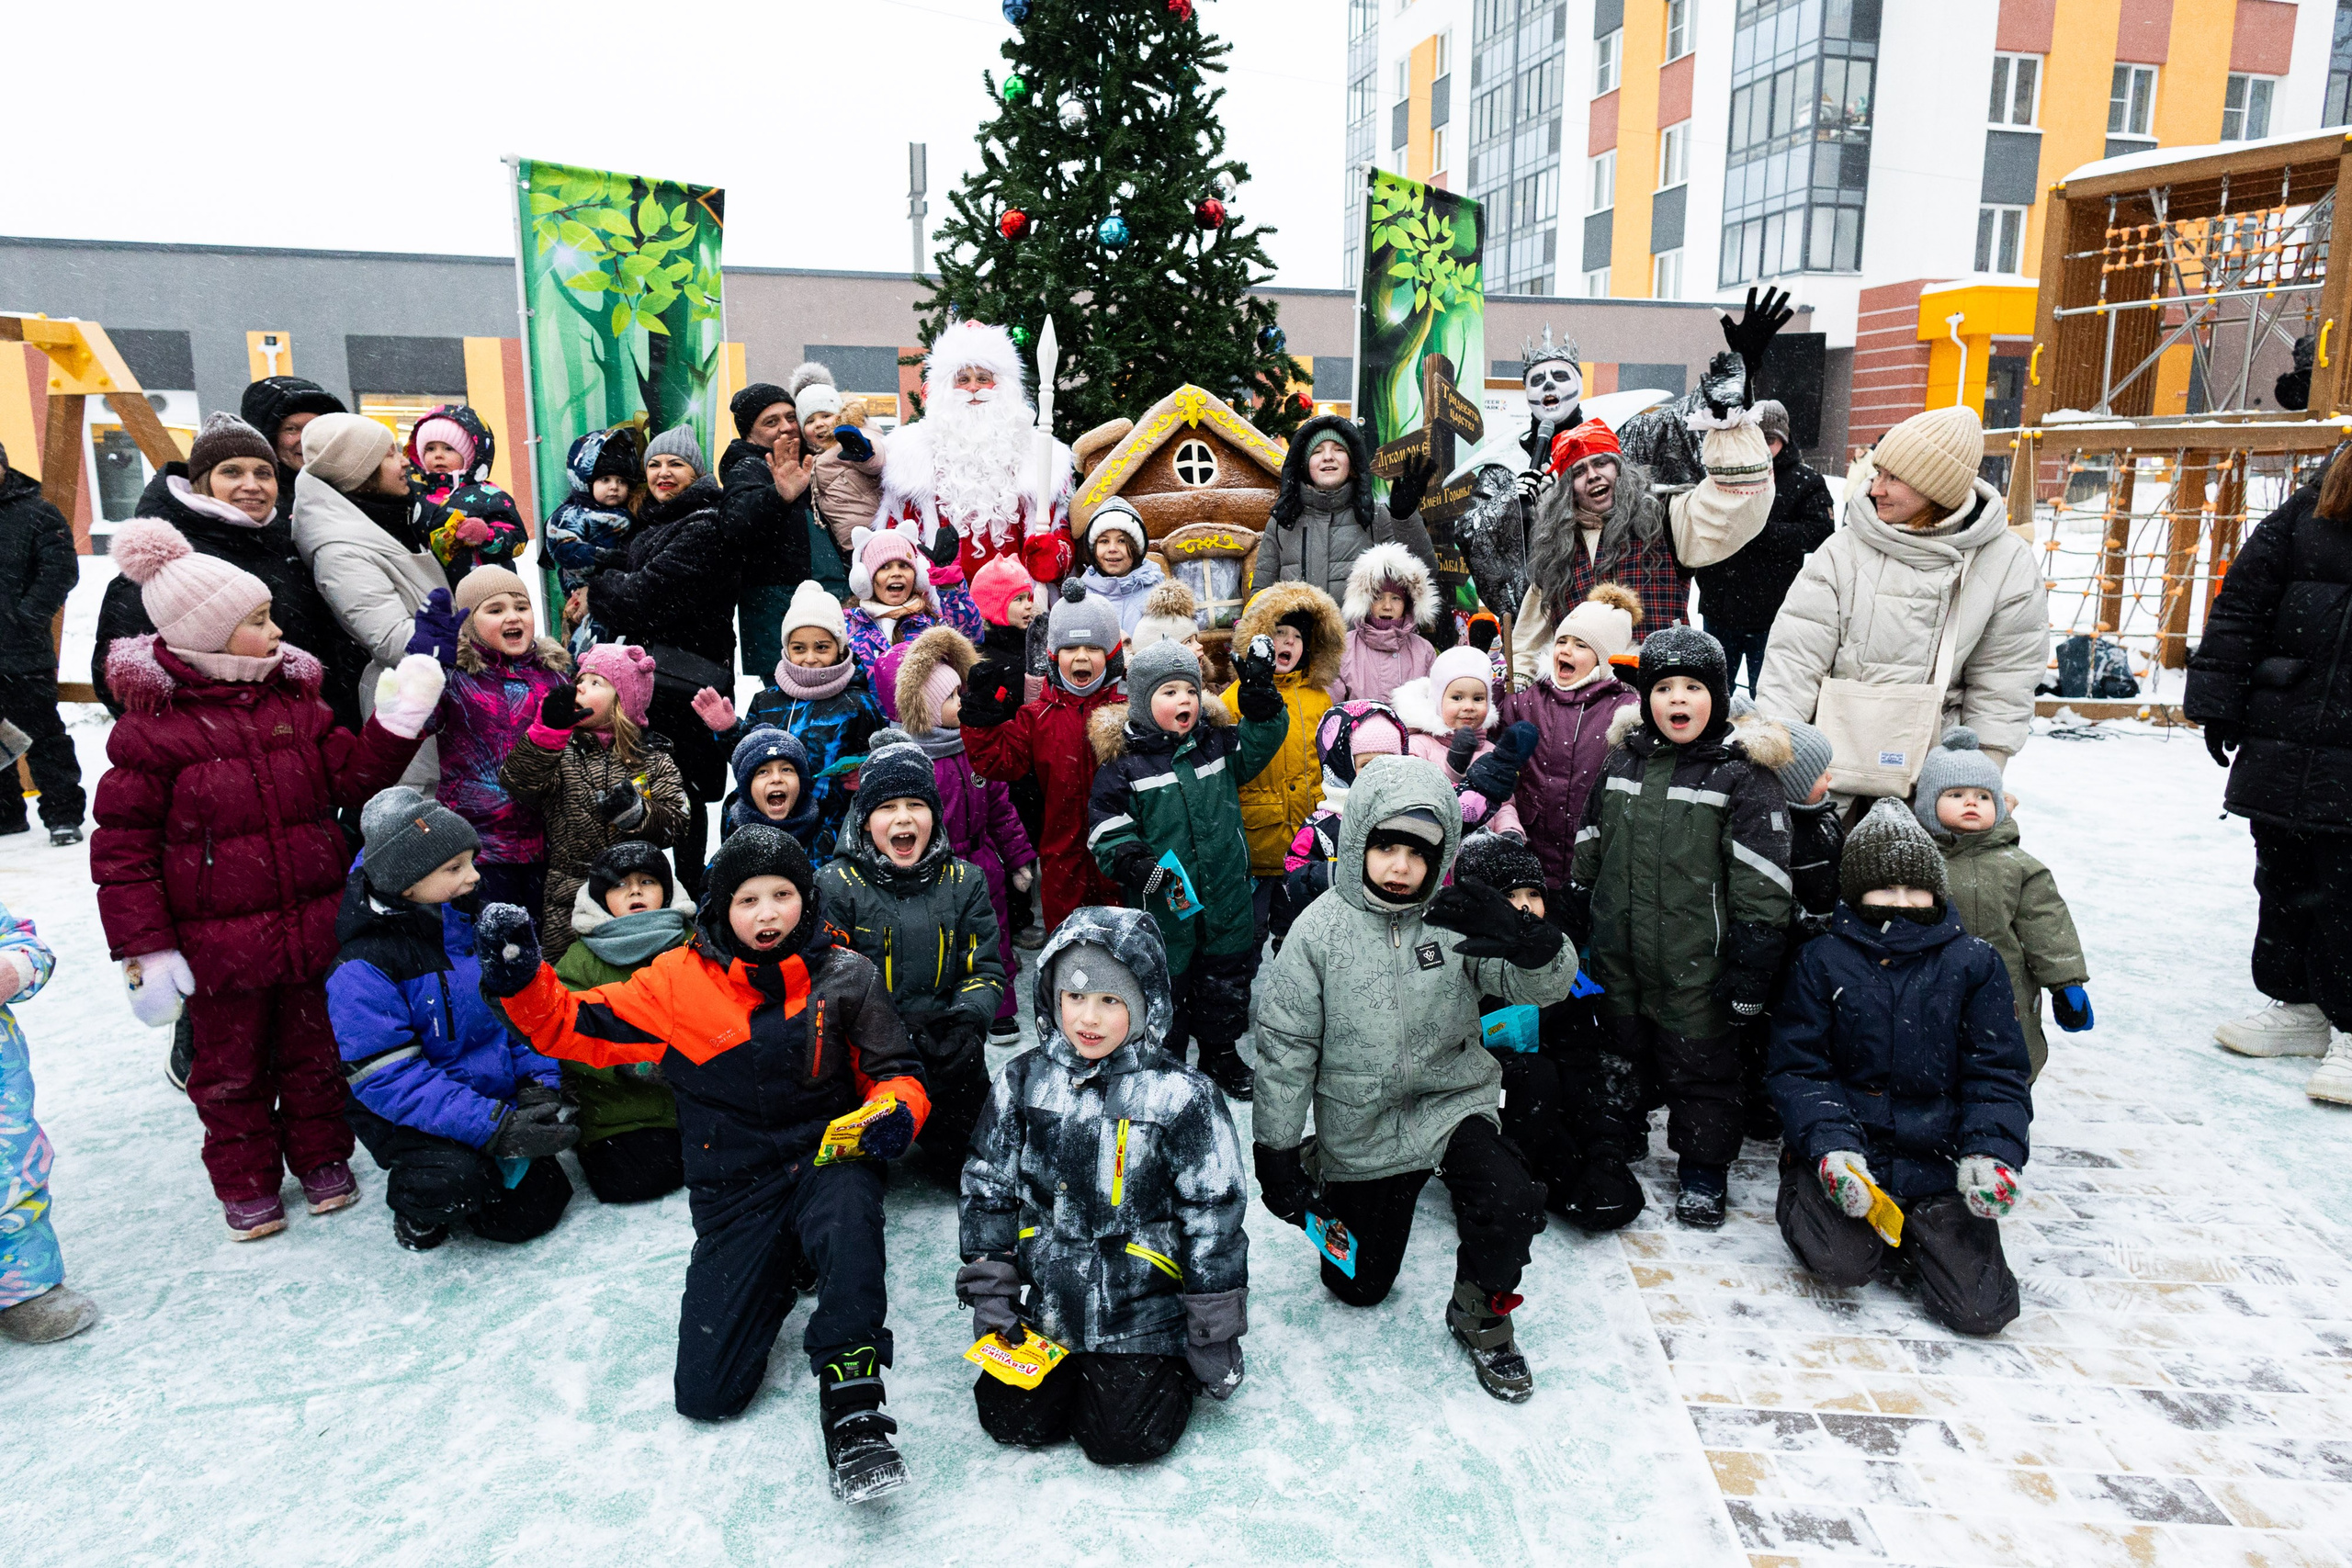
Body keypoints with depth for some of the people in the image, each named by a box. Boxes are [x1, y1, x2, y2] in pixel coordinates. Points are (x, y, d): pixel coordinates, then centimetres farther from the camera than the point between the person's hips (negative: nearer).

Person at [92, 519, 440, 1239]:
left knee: (314, 1052, 17)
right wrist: (144, 949, -13)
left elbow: (353, 778, 3)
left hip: (313, 927, 4)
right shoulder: (153, 727, -11)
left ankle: (322, 1158, 35)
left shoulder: (295, 702, 4)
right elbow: (121, 845, -10)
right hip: (218, 943, -3)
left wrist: (395, 724, -12)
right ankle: (245, 1183, 30)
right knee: (230, 1066, 13)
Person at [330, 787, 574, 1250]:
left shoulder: (478, 923, -1)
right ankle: (414, 1204, 4)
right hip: (407, 1119, -5)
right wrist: (493, 1126, -32)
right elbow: (391, 1079, -25)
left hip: (500, 1100, 5)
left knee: (530, 1211, -4)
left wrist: (539, 1082, -9)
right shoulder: (364, 968, -20)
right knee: (454, 1180, -32)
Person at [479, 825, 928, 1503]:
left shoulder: (844, 977, -3)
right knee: (706, 1393, -4)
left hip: (826, 1160, -2)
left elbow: (894, 1071, 3)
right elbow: (574, 1028, 1)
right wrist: (522, 979, -18)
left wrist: (896, 1109, -20)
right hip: (734, 1188, 2)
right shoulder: (680, 981, -2)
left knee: (847, 1207, -41)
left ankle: (850, 1402, -26)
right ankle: (778, 1276, 26)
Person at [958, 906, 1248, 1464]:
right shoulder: (1025, 1081, -5)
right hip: (1050, 1306, 3)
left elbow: (1214, 1218, -9)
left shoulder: (1182, 1096, -14)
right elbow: (988, 1189, 5)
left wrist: (1215, 1334, -5)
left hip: (1146, 1311, -3)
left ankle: (1169, 1365, 22)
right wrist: (990, 1292, 2)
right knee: (1014, 1422, -2)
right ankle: (1073, 1361, 27)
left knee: (1122, 1440, -8)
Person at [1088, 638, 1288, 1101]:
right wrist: (1131, 860, -23)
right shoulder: (1122, 763, -9)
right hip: (1164, 902, -4)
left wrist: (1260, 693, -1)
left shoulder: (1217, 744, 4)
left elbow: (1260, 739, 14)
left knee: (1226, 980, 18)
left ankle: (1220, 1052, 39)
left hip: (1225, 898, 4)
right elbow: (1107, 825, -8)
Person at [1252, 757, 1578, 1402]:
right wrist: (1276, 1152, -7)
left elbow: (1545, 986, -19)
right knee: (1358, 1288, 14)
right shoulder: (1321, 930, -12)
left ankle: (1480, 1314, 4)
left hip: (1452, 1102, 0)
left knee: (1509, 1204, -28)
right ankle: (1321, 1173, 44)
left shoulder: (1459, 919, -9)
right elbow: (1285, 1043, -8)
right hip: (1360, 1128, 0)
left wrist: (1528, 940, -43)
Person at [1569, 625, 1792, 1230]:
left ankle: (1704, 1173, 26)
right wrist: (1571, 925, 16)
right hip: (1617, 954, 5)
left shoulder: (1742, 773, -11)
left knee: (1699, 1065, 9)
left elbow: (1762, 881, -12)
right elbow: (1589, 846, 14)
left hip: (1695, 964, -5)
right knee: (1626, 1050, 20)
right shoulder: (1624, 760, 5)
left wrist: (1751, 968, -14)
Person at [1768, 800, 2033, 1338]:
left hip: (1939, 1160, 2)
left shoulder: (1974, 963, 4)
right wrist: (1830, 1147, -16)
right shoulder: (1823, 961, 2)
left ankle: (1917, 1230, 18)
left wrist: (1991, 1153, -13)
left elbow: (1998, 1072, 4)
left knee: (1982, 1309, -11)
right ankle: (1802, 1202, 8)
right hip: (1848, 1150, -1)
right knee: (1840, 1262, -27)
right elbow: (1798, 1067, 0)